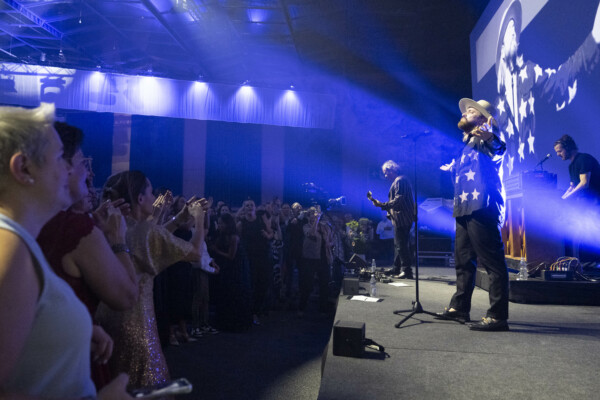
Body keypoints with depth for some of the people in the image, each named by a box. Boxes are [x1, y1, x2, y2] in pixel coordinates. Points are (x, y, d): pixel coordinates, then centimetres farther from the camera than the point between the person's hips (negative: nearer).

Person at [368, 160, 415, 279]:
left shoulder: (399, 180, -12)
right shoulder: (398, 181, 20)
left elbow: (399, 200, -23)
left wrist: (383, 205, -22)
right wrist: (383, 205, 19)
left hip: (402, 219, -11)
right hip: (402, 219, 11)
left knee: (401, 245, -9)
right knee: (399, 245, 16)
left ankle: (407, 271, -6)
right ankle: (397, 270, 25)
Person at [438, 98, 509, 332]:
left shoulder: (485, 137, -1)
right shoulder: (468, 143, 24)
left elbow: (497, 150, -22)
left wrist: (491, 139, -34)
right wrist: (450, 168, 48)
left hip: (481, 207, -10)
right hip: (465, 209, 10)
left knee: (492, 262, -8)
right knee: (463, 260, 15)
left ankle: (498, 316, -5)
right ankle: (459, 308, 25)